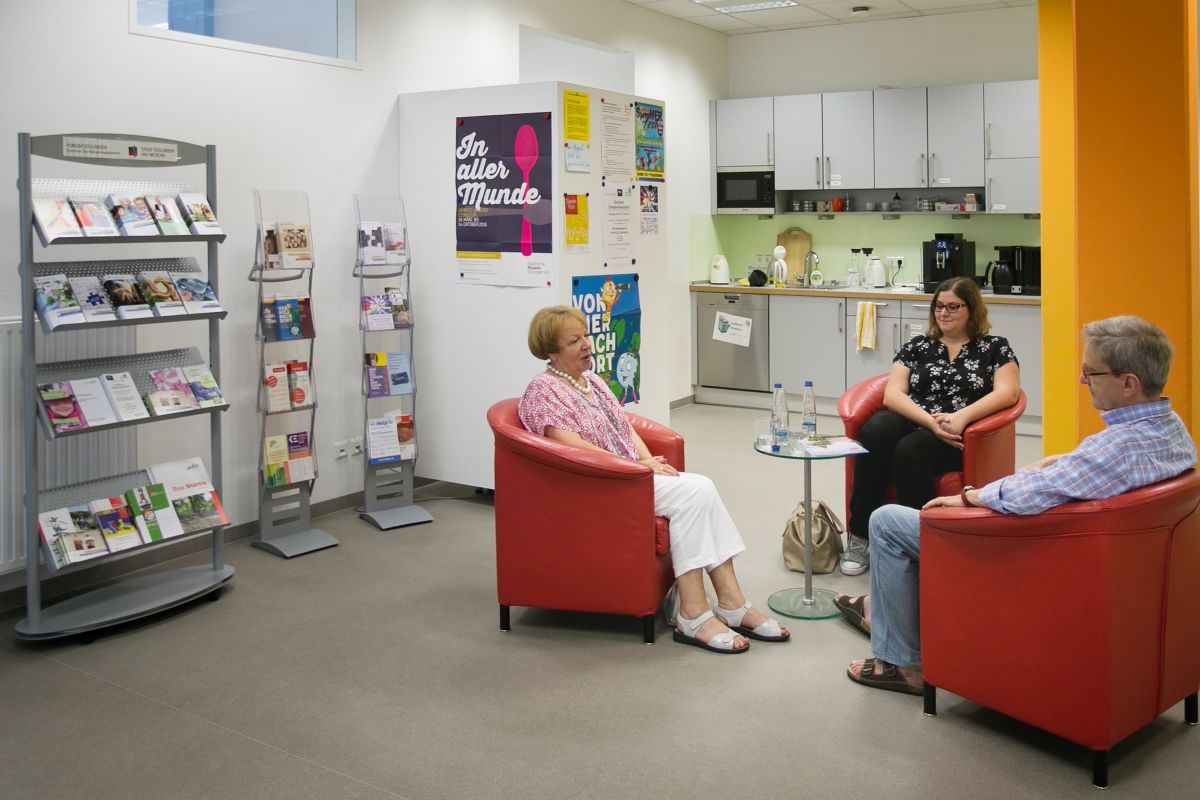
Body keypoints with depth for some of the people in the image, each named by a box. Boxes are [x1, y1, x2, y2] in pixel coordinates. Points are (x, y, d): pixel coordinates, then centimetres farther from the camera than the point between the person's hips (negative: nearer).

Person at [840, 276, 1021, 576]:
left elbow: (1007, 392, -3)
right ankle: (860, 537, -28)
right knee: (876, 430, -34)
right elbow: (892, 394, 6)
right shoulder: (916, 347, 20)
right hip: (911, 424, 2)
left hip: (957, 438, -2)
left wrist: (962, 416, -19)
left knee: (911, 449, -37)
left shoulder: (994, 347, 14)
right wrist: (930, 420, -13)